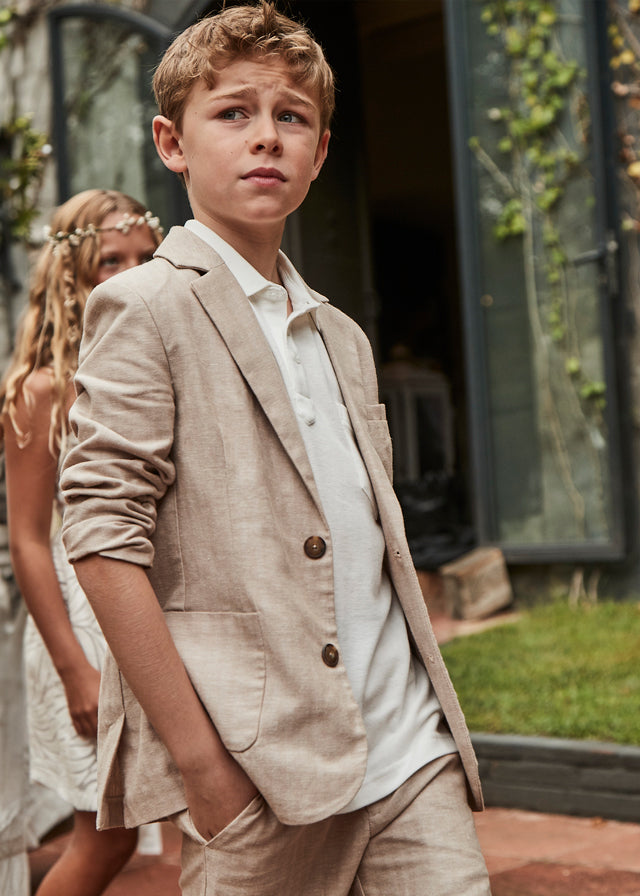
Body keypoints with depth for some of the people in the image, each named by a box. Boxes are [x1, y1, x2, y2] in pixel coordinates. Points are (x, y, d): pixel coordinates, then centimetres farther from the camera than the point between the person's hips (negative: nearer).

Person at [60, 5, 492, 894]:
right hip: (261, 770, -6)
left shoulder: (343, 339, 18)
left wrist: (422, 713, 13)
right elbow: (103, 537, -13)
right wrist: (199, 757, -15)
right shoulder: (147, 307, -5)